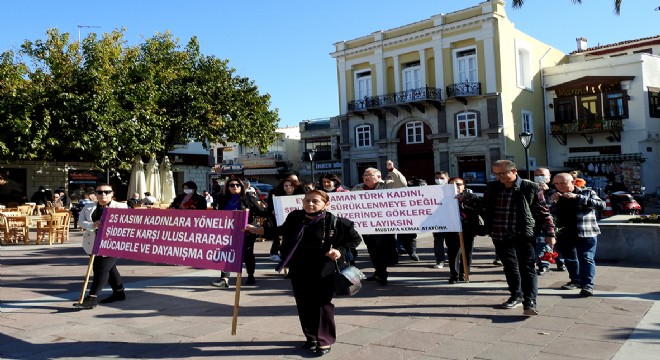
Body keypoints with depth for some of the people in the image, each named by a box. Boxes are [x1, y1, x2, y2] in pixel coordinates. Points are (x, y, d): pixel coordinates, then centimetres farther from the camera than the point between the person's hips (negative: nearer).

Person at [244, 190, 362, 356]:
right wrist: (259, 230, 19)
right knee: (303, 304, 12)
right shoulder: (294, 217, -2)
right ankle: (311, 337, 30)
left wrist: (340, 251, -17)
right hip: (298, 269, 5)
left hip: (323, 270, -4)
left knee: (322, 304, 3)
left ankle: (325, 340, 18)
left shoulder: (335, 222, -14)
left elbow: (355, 239, -3)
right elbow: (283, 230, 20)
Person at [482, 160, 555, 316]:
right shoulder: (492, 187, 6)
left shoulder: (530, 188, -6)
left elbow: (543, 212, -2)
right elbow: (484, 208, 20)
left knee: (527, 268, -4)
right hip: (500, 236, 4)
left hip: (524, 235, -4)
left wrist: (550, 233, -5)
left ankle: (530, 303, -5)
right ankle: (516, 296, 27)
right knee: (510, 267, 13)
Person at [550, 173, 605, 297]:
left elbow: (601, 205, -15)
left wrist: (577, 197, -21)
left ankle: (587, 285, -6)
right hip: (564, 234, 4)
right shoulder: (554, 196, 10)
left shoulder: (587, 192, 0)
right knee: (569, 259, 14)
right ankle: (576, 281, 28)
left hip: (586, 233, -4)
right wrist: (551, 201, -14)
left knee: (586, 258, -8)